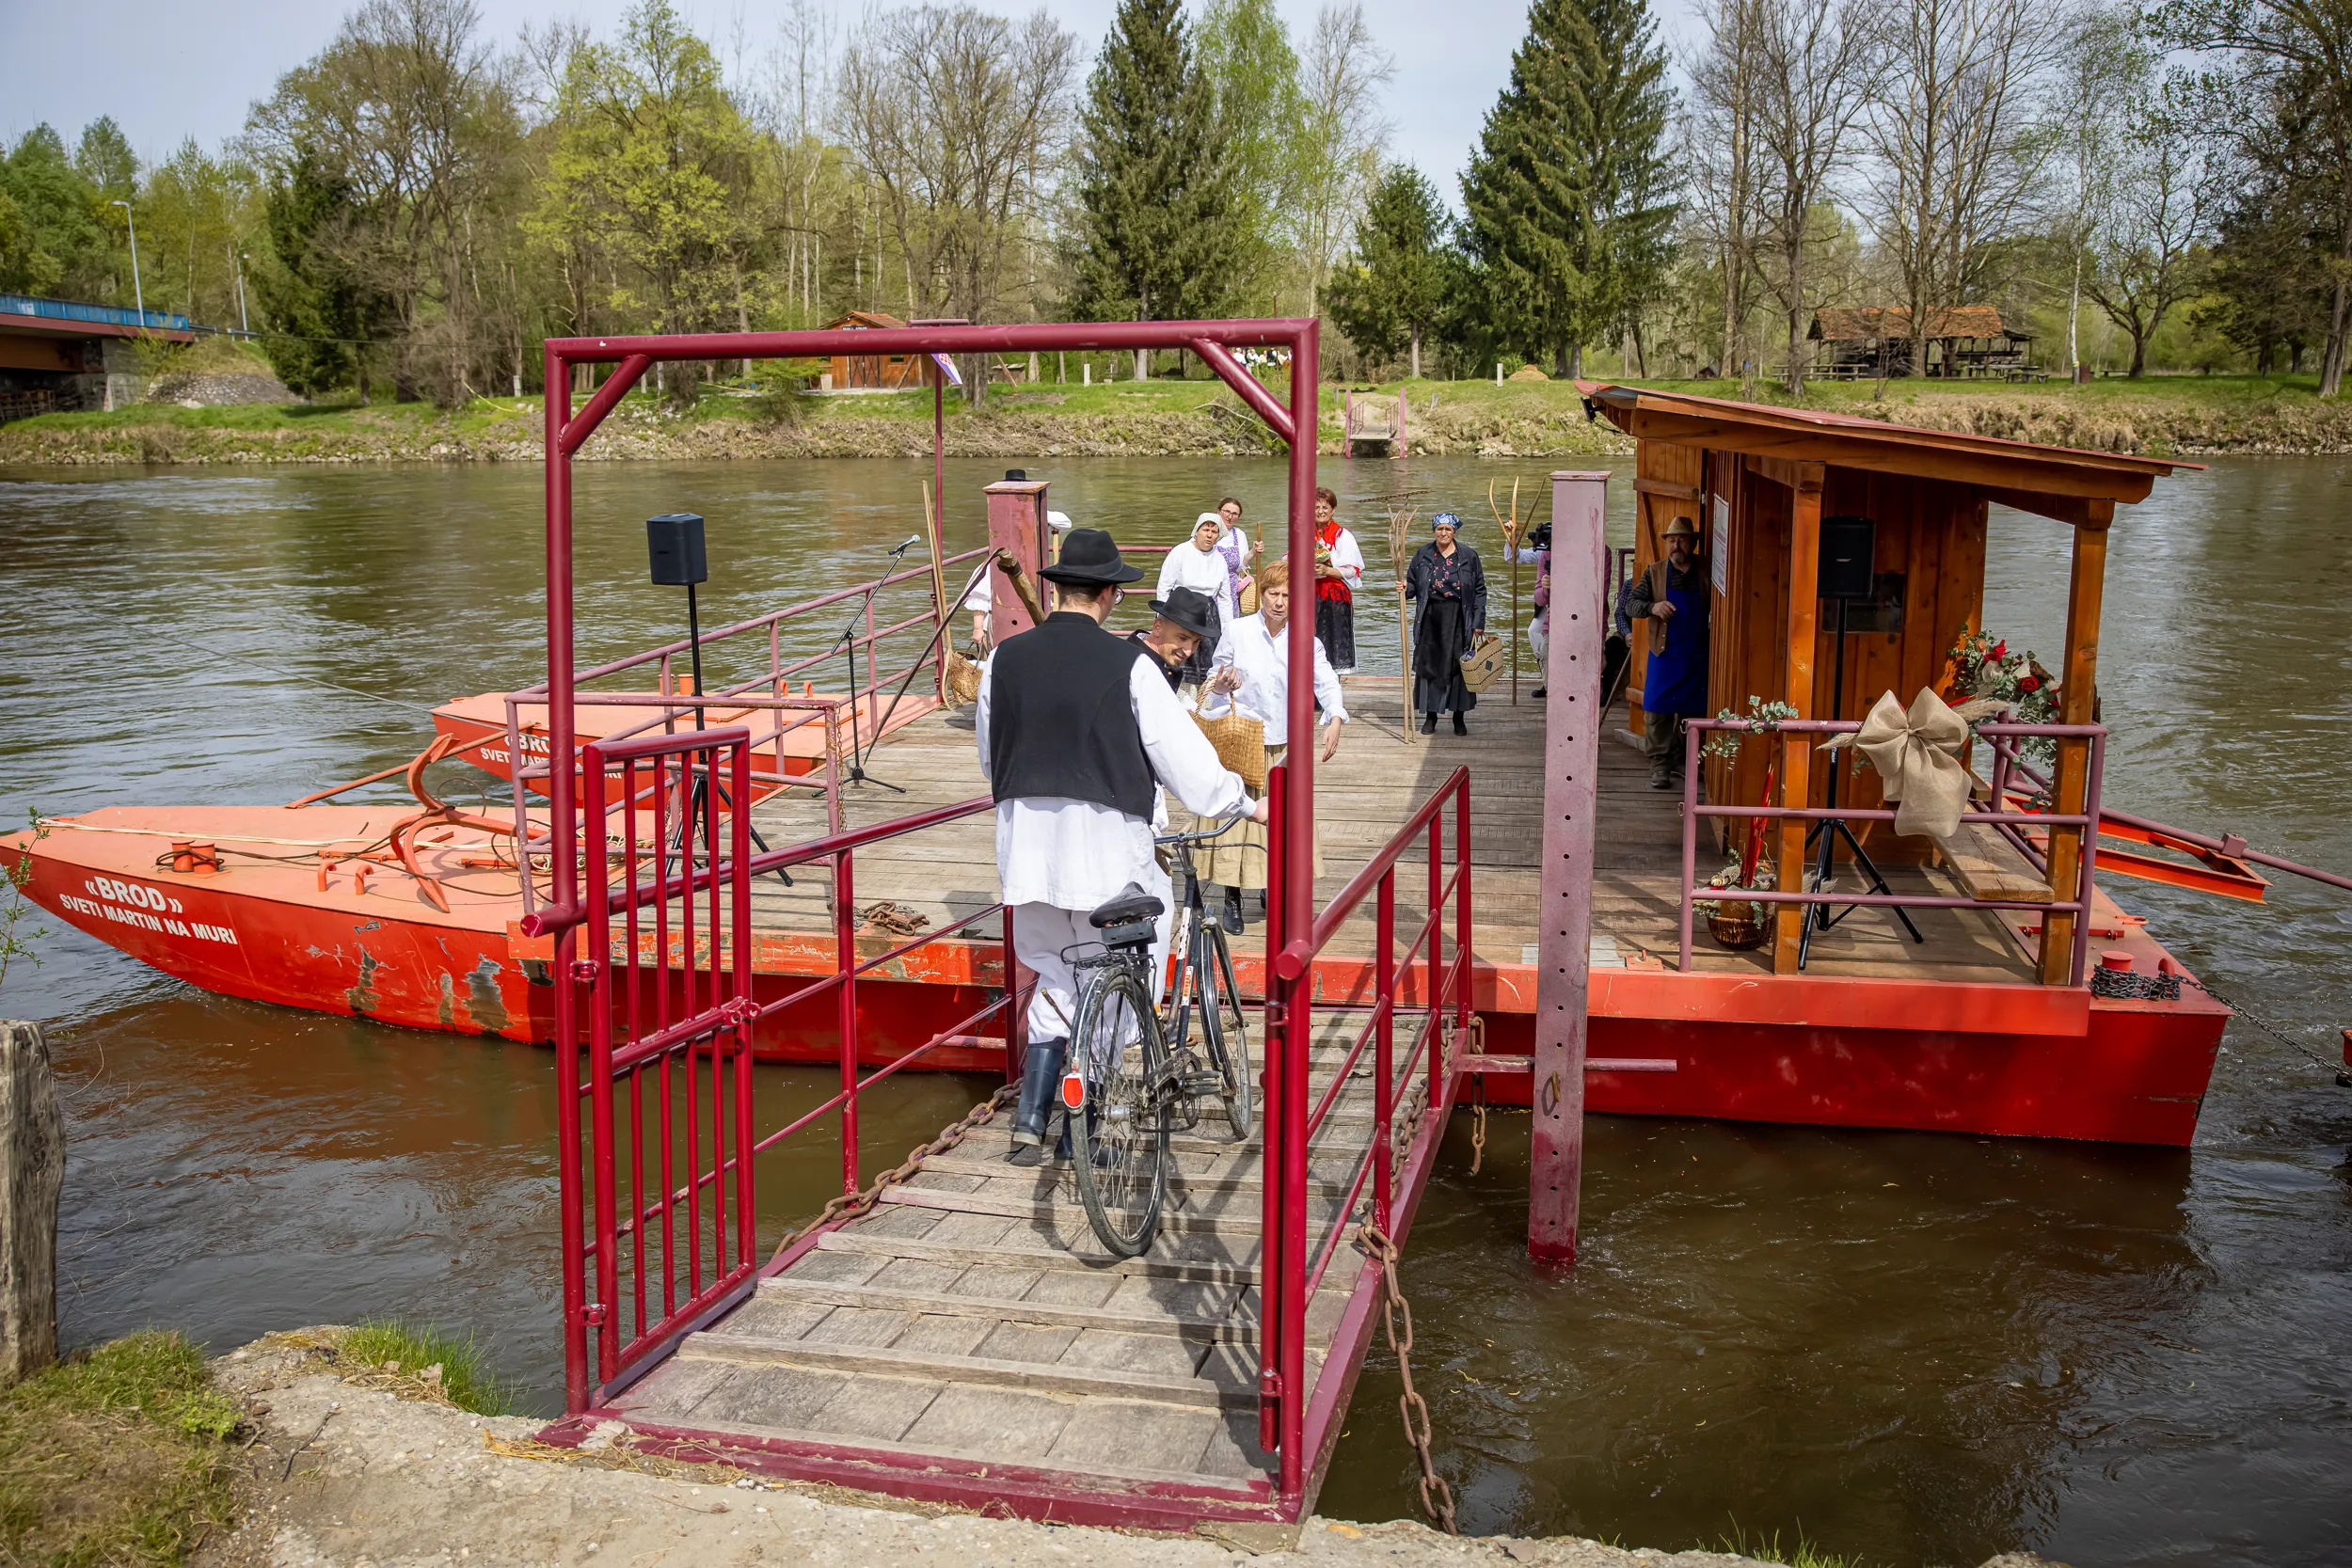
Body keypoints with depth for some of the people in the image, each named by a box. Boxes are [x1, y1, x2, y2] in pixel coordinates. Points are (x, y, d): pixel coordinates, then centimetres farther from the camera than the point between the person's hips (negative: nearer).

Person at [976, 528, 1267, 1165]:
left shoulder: (1005, 658, 5)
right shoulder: (1128, 664, -8)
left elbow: (990, 752, 16)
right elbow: (1181, 750, -3)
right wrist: (1243, 801, 11)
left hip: (1027, 835, 4)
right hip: (1105, 837, -4)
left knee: (1055, 976, 17)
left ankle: (1032, 1119, 12)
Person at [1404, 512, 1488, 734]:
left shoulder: (1468, 556, 1)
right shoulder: (1422, 555, 5)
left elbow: (1480, 591, 2)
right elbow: (1413, 585, 11)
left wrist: (1478, 622, -4)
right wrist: (1405, 588, -13)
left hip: (1458, 620, -1)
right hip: (1430, 618, 2)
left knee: (1458, 666, 1)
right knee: (1428, 664, 2)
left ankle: (1459, 717, 12)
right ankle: (1430, 716, 14)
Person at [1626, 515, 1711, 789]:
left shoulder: (1706, 574, 2)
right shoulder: (1655, 573, 2)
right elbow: (1631, 605, -2)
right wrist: (1653, 607, -20)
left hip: (1697, 656, 1)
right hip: (1664, 654, -1)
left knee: (1692, 711, 9)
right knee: (1657, 710, -4)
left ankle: (1681, 758, 24)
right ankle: (1660, 764, 3)